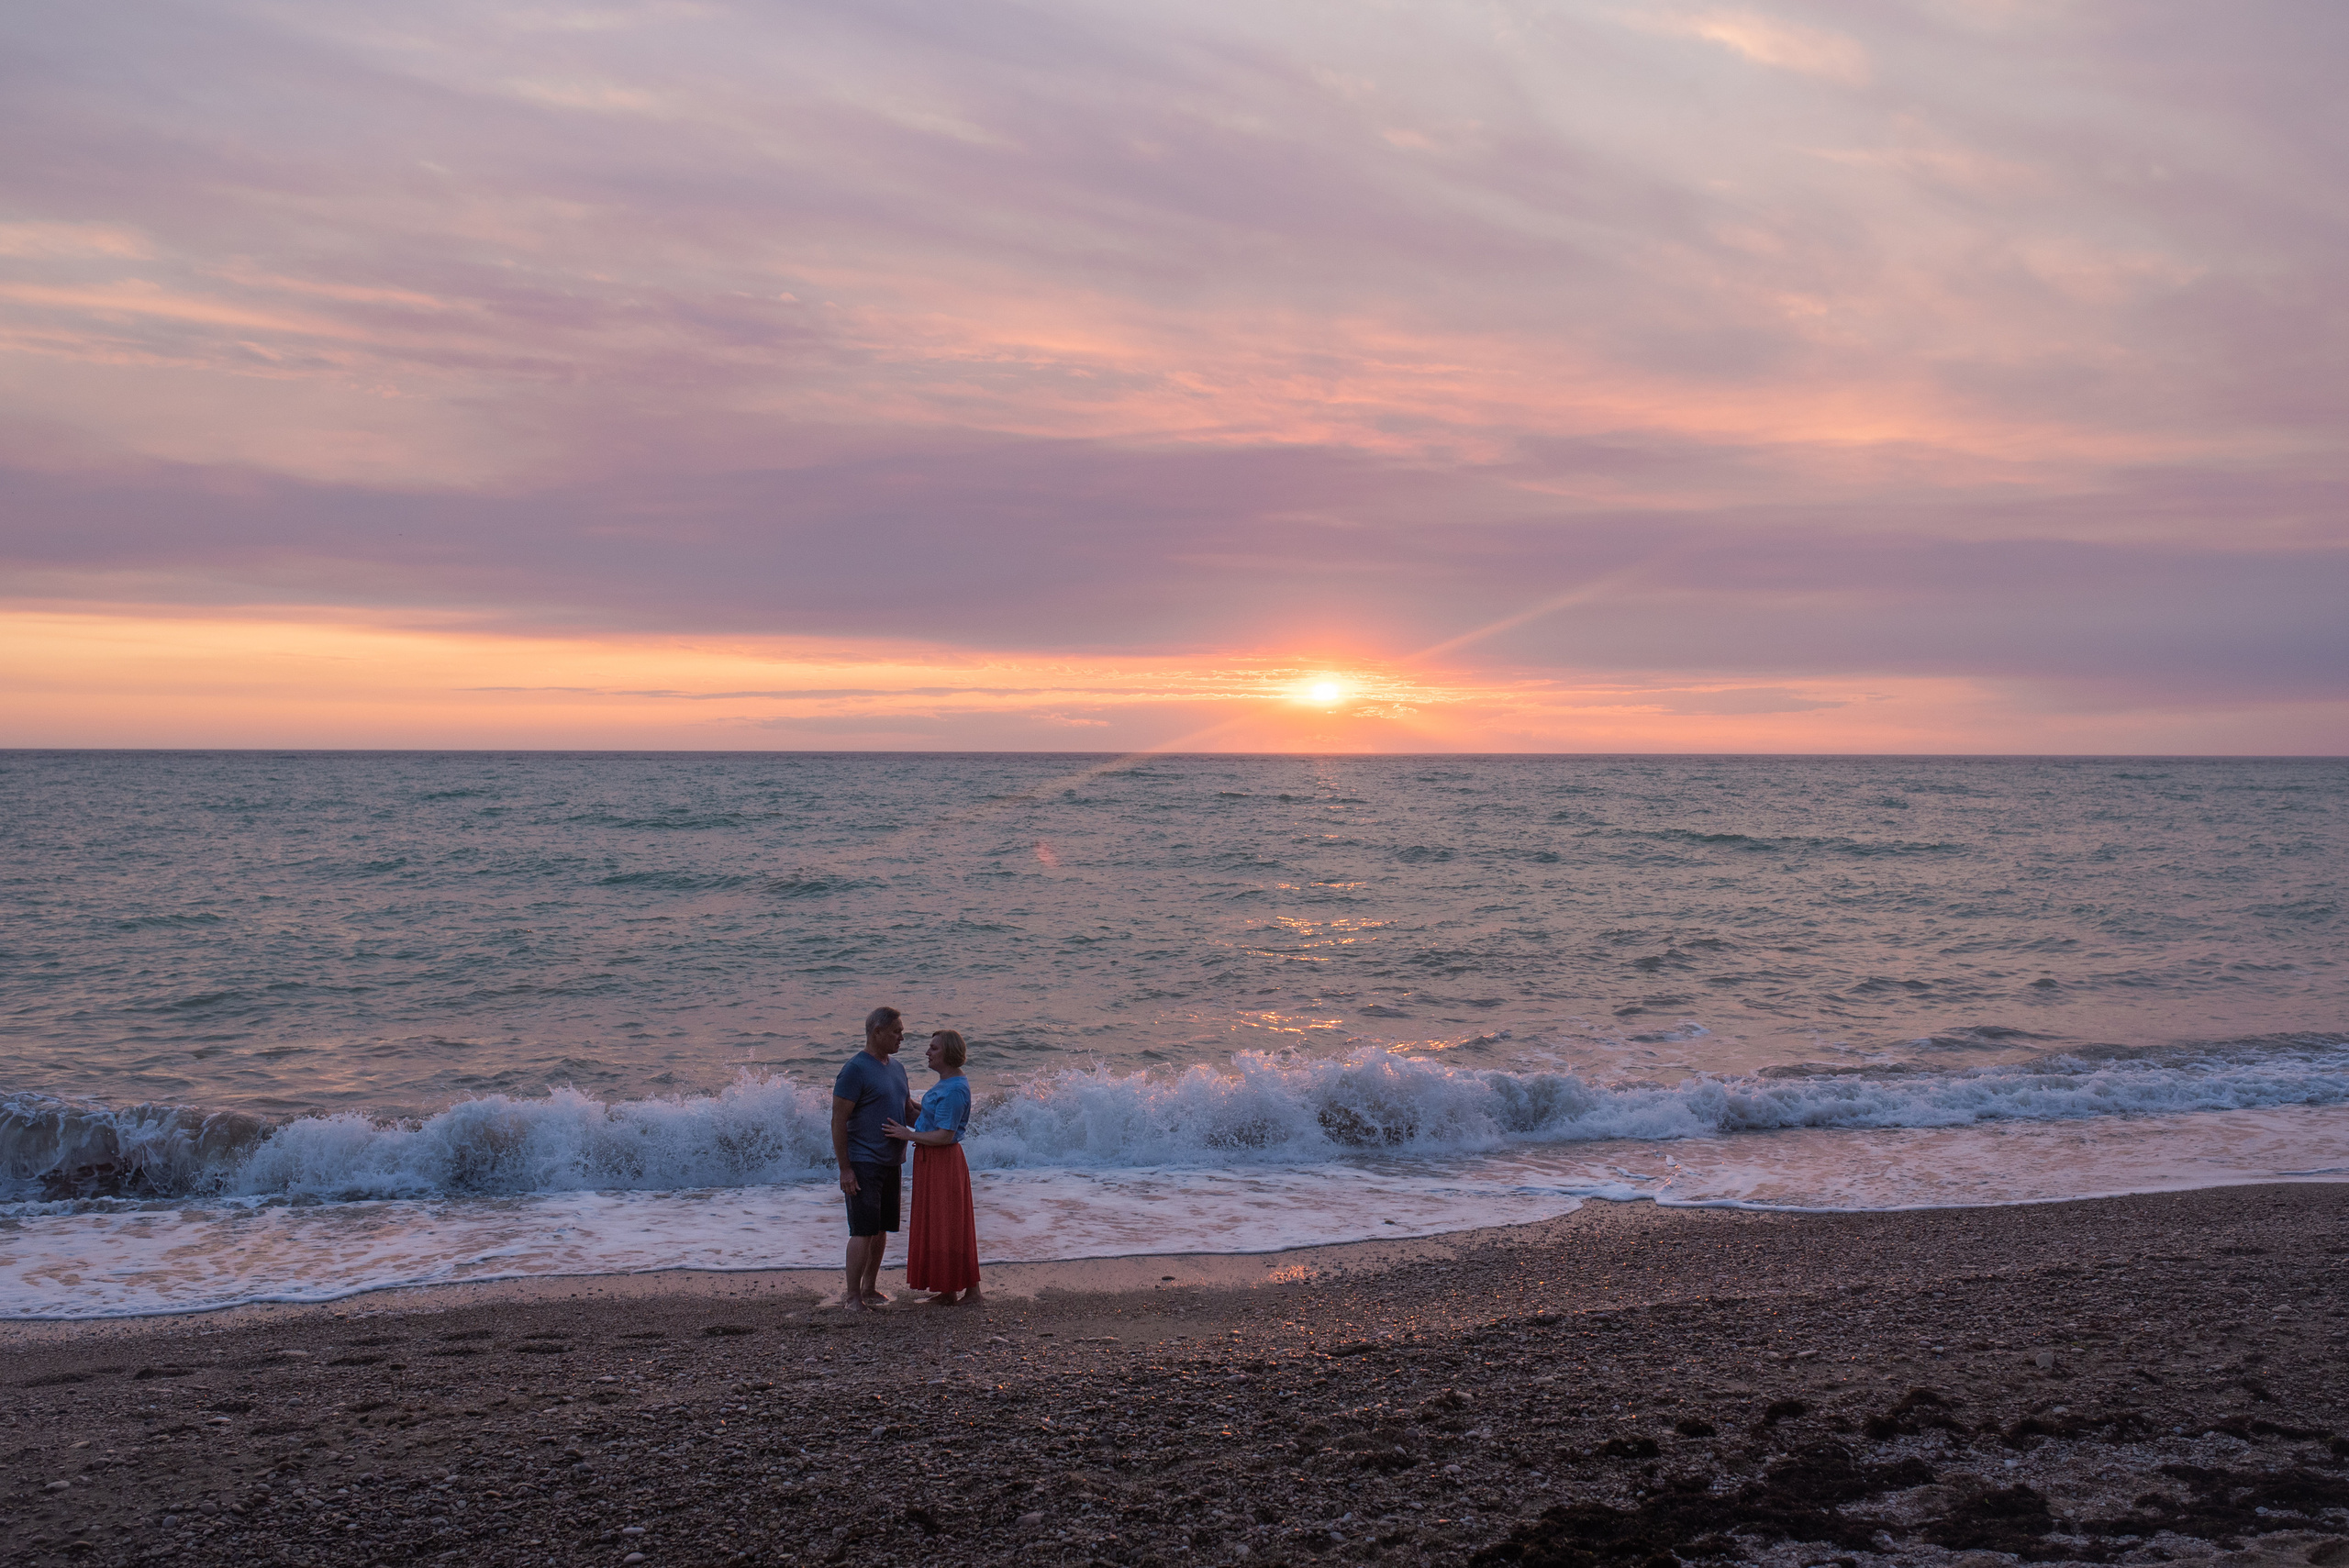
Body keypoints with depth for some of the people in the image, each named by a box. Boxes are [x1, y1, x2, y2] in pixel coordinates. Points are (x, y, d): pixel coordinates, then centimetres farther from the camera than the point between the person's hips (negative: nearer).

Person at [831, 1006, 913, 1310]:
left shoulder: (897, 1068, 14)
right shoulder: (855, 1069, -12)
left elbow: (910, 1110, 24)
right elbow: (838, 1121, -14)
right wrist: (845, 1169, -17)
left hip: (890, 1162, 8)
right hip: (862, 1163, -8)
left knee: (881, 1229, 12)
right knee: (863, 1231, -8)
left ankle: (869, 1289, 23)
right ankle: (852, 1296, -1)